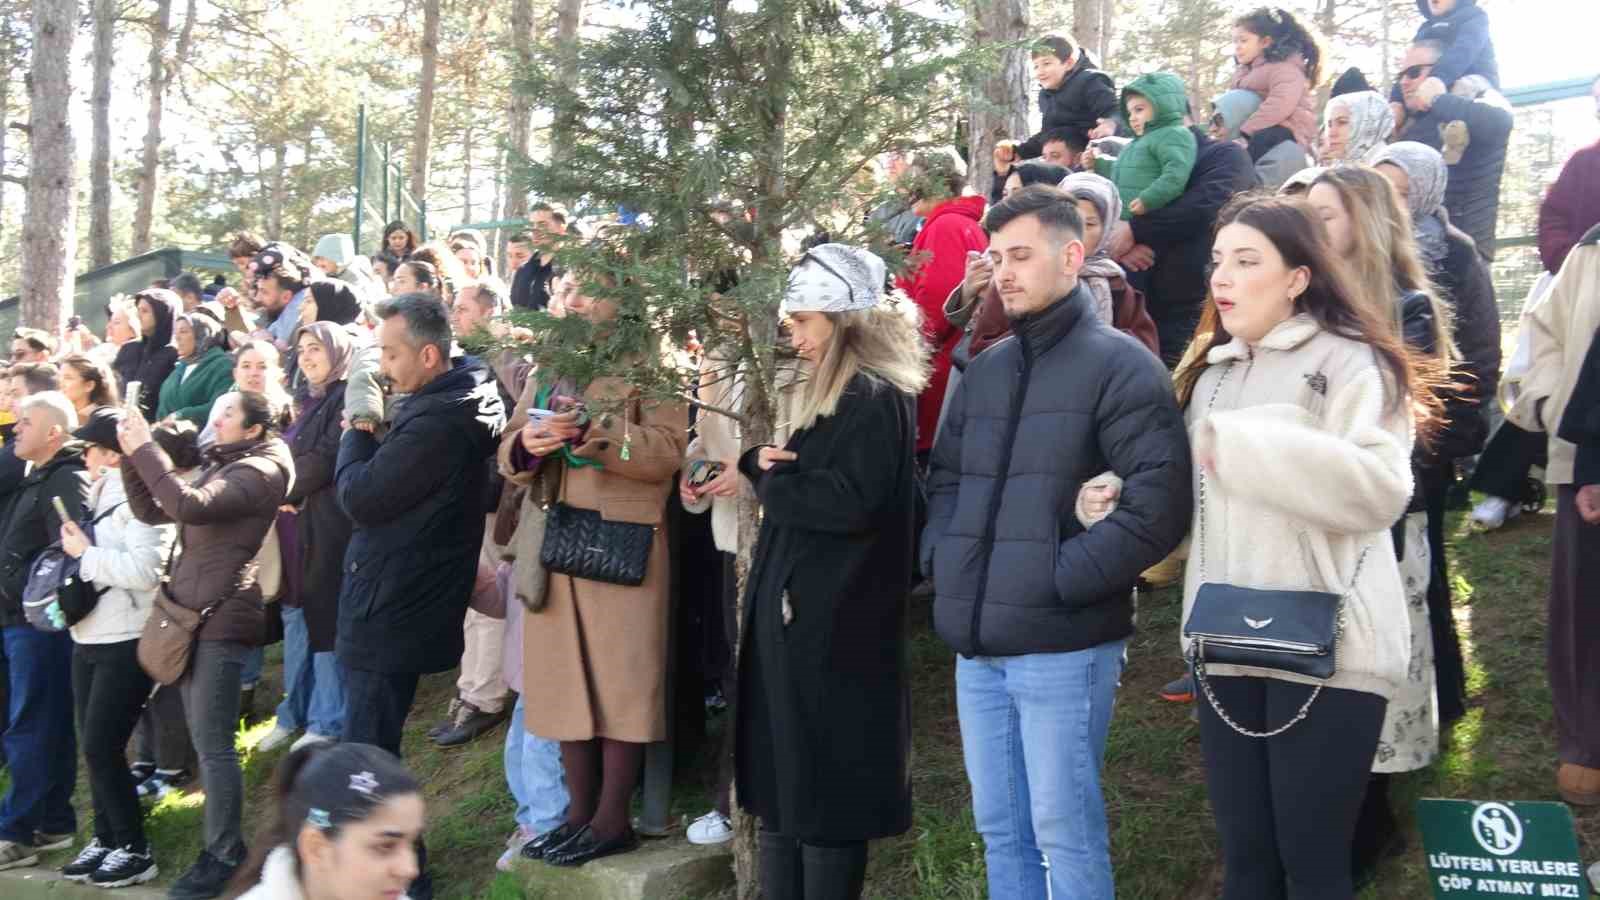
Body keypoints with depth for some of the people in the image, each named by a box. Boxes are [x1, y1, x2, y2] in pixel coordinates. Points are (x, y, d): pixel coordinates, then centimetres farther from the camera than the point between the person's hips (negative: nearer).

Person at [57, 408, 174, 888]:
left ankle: (135, 850, 5)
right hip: (89, 638, 8)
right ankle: (106, 839, 24)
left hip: (127, 642, -8)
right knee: (95, 747, 12)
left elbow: (145, 571, -25)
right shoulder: (98, 494, 13)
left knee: (101, 747, -6)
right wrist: (76, 548, 3)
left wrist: (85, 553, -16)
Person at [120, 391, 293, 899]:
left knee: (212, 744, -8)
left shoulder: (261, 470, -9)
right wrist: (132, 456, 3)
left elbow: (190, 507, -24)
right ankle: (226, 839, 23)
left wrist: (145, 448, -18)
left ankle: (222, 853, 1)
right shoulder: (218, 467, 19)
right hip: (190, 613, 9)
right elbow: (152, 512, 16)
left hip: (223, 617, -9)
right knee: (203, 741, 13)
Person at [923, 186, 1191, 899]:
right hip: (977, 643, 7)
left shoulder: (1118, 365, -7)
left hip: (1061, 645, -7)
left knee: (1065, 833, 0)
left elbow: (1161, 500, -15)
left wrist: (1061, 577, -17)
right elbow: (944, 479, 24)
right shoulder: (984, 370, 16)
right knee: (999, 830, 14)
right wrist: (943, 556, 6)